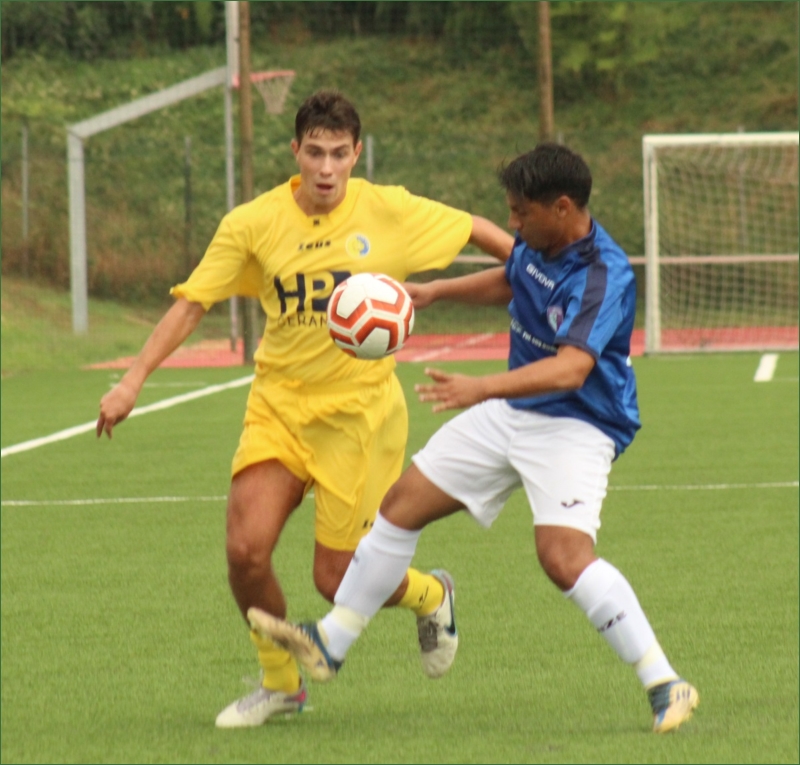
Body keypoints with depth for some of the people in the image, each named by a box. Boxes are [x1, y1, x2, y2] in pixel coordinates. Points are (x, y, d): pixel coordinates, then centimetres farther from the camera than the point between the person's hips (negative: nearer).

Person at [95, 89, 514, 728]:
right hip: (278, 404, 2)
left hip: (358, 408, -2)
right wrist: (134, 380, -11)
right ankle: (280, 684, 13)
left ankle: (430, 596, 34)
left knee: (338, 579, -2)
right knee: (246, 550, -14)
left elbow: (477, 231, 7)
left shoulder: (388, 212, -8)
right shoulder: (253, 224, -6)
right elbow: (193, 301, -3)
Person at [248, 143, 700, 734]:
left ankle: (665, 685, -21)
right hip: (511, 413, 9)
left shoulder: (604, 276, -27)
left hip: (576, 425, -9)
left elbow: (571, 368, -41)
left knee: (564, 555, -29)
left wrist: (481, 389, -51)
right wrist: (437, 291, 19)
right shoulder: (536, 245, -1)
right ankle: (328, 644, 25)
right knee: (403, 505, 11)